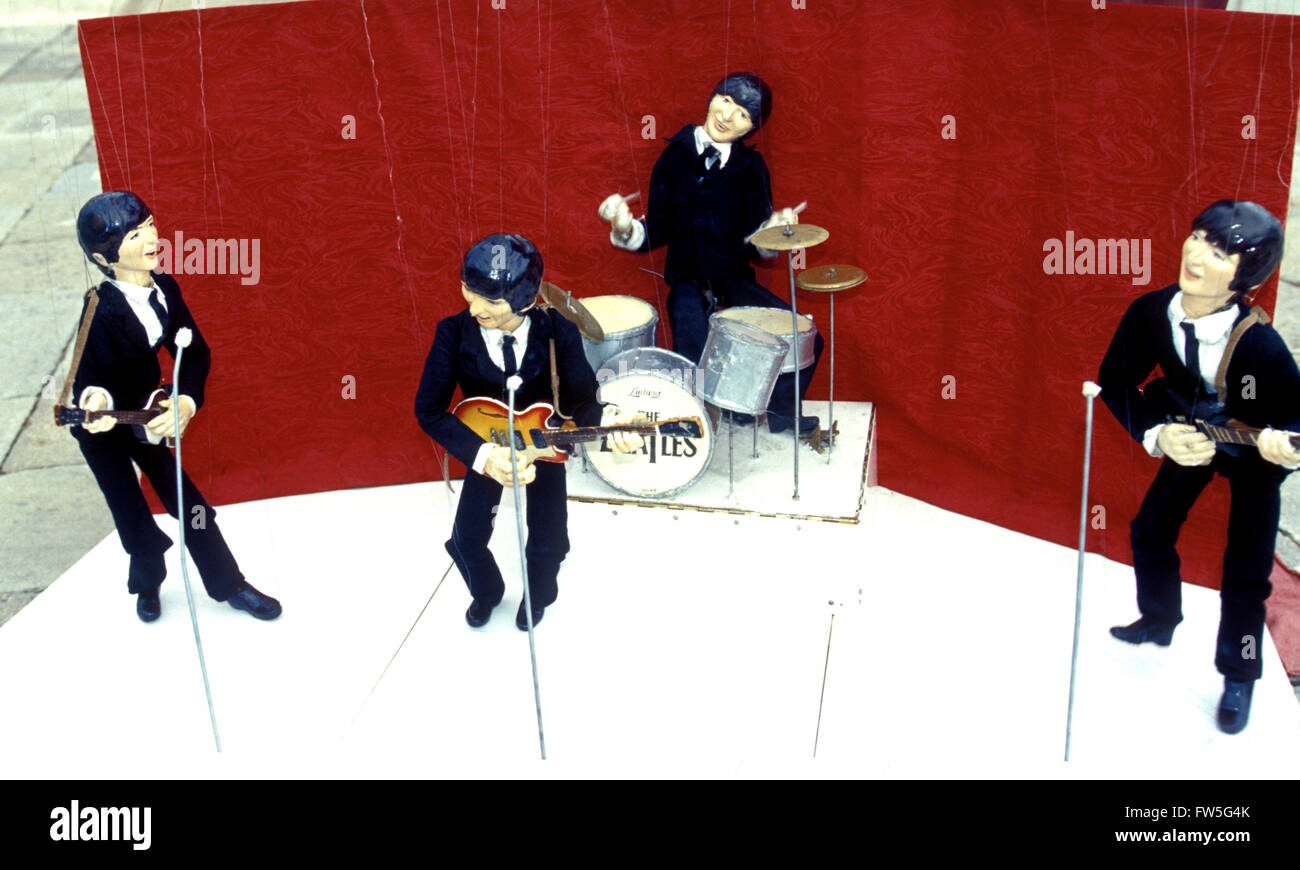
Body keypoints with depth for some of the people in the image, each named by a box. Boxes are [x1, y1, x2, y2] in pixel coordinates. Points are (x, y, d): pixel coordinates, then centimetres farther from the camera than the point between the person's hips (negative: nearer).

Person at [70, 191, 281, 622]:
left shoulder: (164, 288, -13)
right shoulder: (101, 311, -31)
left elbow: (195, 352, -9)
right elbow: (90, 377, -25)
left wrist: (187, 401, -26)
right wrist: (99, 399, -48)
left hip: (149, 414, 4)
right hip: (102, 425, -4)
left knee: (188, 503, 10)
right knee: (135, 520, 9)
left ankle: (229, 585, 24)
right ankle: (147, 584, 38)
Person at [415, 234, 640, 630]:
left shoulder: (559, 333, -27)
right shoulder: (454, 333, -27)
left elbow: (580, 401, -23)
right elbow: (429, 410, -25)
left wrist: (607, 423, -48)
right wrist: (484, 455, -39)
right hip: (484, 439, 1)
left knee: (548, 544, -4)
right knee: (467, 539, -4)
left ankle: (537, 596, 34)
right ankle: (486, 592, 34)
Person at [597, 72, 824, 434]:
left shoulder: (750, 167, 2)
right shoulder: (675, 157, 1)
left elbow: (756, 241, 1)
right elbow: (658, 231, 2)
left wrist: (773, 229, -20)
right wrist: (626, 228, -18)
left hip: (736, 280, 2)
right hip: (688, 284, -2)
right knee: (693, 363, -29)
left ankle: (778, 410, 12)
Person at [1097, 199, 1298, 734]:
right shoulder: (1151, 313, -28)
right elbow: (1115, 382, -13)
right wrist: (1156, 435, -26)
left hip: (1254, 451, -4)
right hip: (1192, 437, 4)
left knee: (1246, 575, -3)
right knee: (1150, 531, 12)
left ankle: (1238, 678, 21)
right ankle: (1159, 621, 42)